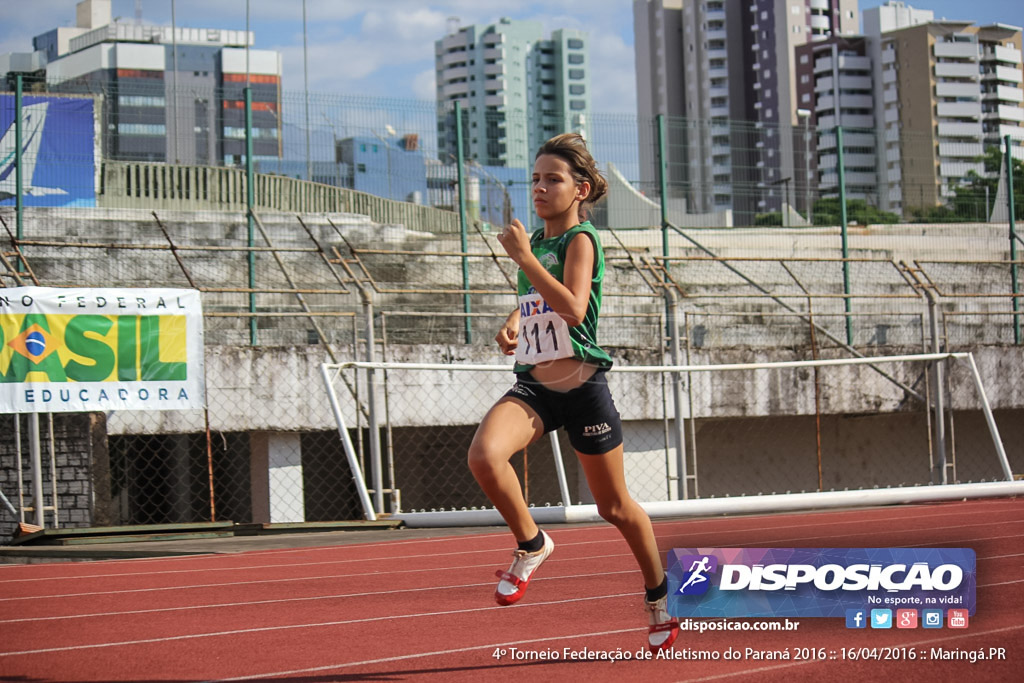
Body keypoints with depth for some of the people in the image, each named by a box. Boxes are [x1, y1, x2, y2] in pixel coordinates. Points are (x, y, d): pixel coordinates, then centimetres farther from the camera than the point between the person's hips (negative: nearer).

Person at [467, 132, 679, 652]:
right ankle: (530, 543, -2)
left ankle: (658, 593, 33)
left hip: (580, 387, -5)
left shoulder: (580, 239, -9)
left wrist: (523, 257, -24)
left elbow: (573, 309, -26)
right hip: (532, 386, 5)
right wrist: (512, 327, 7)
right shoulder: (536, 239, 11)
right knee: (483, 454, -26)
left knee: (614, 507, 9)